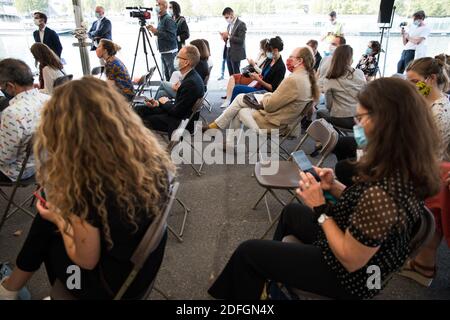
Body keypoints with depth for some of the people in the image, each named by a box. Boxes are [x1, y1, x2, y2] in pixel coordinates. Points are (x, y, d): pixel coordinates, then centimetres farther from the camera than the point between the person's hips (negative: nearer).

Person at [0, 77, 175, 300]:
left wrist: (58, 218, -1)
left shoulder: (88, 187, -35)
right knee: (49, 221, 19)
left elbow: (86, 261, -17)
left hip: (116, 283, -5)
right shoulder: (149, 151, -16)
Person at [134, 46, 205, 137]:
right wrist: (158, 103, 1)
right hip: (180, 114, 10)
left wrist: (165, 103, -3)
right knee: (139, 109, 8)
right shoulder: (191, 77, 5)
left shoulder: (191, 83, -27)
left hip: (181, 122, -10)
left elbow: (177, 112, -23)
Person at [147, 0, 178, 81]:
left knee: (173, 75, -9)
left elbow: (171, 36, -21)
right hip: (163, 52, 9)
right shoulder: (160, 19, 15)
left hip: (170, 52, -9)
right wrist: (154, 30, 7)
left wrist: (156, 31, -21)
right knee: (166, 74, 13)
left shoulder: (169, 20, -12)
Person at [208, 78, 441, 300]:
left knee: (248, 252, 1)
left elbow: (350, 260, -28)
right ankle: (272, 274, 56)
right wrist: (335, 187, -9)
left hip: (352, 277, -9)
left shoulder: (383, 191, -39)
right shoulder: (407, 166, -10)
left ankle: (238, 289, 35)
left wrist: (320, 208, -21)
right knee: (291, 211, 30)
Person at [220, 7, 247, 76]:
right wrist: (225, 37, -1)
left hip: (236, 54, -8)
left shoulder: (241, 24, -8)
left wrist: (229, 36, -18)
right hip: (228, 53, 8)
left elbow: (241, 40, -16)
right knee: (231, 75, 8)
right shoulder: (229, 25, 16)